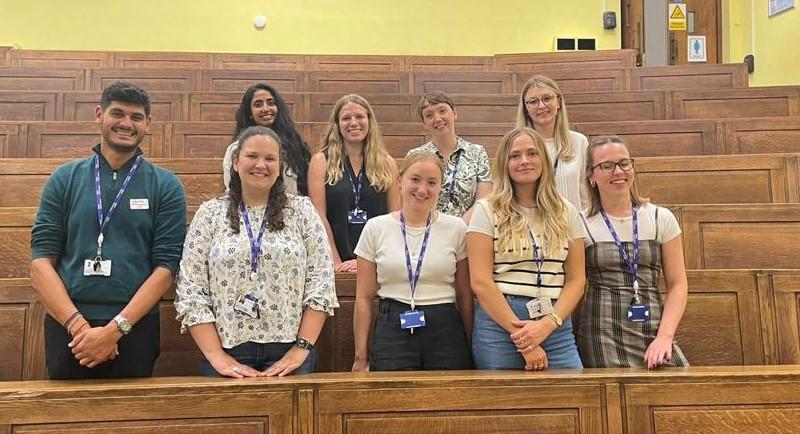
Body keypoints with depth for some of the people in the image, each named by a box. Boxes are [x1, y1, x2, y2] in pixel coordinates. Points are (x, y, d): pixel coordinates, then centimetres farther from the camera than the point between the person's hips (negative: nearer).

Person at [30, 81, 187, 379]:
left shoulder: (166, 186, 0)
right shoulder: (65, 179, 5)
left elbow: (166, 265, -5)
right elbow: (41, 260, 0)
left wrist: (115, 328, -14)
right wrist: (78, 325, -13)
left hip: (135, 329, -1)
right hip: (66, 327, 1)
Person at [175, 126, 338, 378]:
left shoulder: (302, 211, 3)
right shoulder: (209, 214, 2)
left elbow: (321, 282, -1)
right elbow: (190, 291, -1)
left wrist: (302, 348, -8)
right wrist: (216, 356, -9)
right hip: (229, 352, 0)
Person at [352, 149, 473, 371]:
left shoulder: (456, 228, 1)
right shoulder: (376, 228, 0)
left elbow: (465, 296, 7)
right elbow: (364, 298, 3)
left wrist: (469, 348, 8)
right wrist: (361, 357, 2)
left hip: (445, 331, 1)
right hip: (392, 332, 0)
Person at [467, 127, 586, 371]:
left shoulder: (566, 213, 10)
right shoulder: (487, 211, 1)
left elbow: (576, 279, 7)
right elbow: (480, 282, -6)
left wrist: (548, 324, -9)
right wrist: (521, 337, -10)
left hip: (556, 326, 2)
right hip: (499, 323, -2)